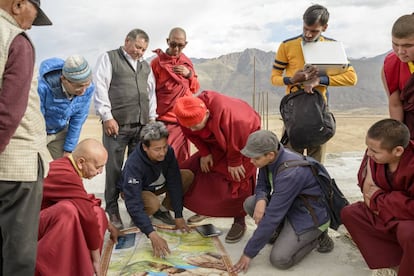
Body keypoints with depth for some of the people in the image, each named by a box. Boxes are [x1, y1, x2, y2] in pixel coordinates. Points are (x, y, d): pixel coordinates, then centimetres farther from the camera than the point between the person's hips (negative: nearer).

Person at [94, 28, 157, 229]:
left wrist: (151, 118, 14)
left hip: (142, 125, 5)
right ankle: (112, 210, 12)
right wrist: (107, 117, -11)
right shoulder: (109, 58, 5)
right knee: (114, 168, 0)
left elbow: (151, 93, 23)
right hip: (117, 124, -5)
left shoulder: (145, 66, 22)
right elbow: (100, 88, -4)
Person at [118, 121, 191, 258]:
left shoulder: (168, 152, -25)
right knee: (154, 204, -38)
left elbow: (174, 183, -19)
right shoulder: (134, 164, -39)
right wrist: (153, 235, -50)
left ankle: (163, 209, 1)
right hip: (134, 190, -5)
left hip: (157, 185, 5)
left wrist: (179, 216, -22)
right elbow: (134, 204, -43)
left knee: (188, 176, -18)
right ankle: (138, 219, -3)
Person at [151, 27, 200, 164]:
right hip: (165, 120, -5)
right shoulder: (157, 62, -3)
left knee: (182, 157, 9)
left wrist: (189, 74, -3)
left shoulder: (187, 62, 11)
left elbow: (195, 88, 15)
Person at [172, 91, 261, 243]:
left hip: (244, 138, -6)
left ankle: (239, 222, 4)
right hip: (217, 141, 7)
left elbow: (237, 141, -31)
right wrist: (204, 153, -7)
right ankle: (204, 209, 24)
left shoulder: (227, 116, -45)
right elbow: (192, 135, -4)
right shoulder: (187, 116, -25)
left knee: (238, 179, -14)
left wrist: (234, 162, -19)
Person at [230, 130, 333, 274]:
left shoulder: (290, 172, -34)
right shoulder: (269, 158, -10)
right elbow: (262, 185, 6)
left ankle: (316, 236, 4)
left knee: (279, 259, -19)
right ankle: (281, 232, 8)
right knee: (250, 203, -8)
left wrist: (248, 253, -25)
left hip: (311, 216, -8)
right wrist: (261, 200, -22)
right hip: (290, 205, 8)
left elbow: (273, 215, -32)